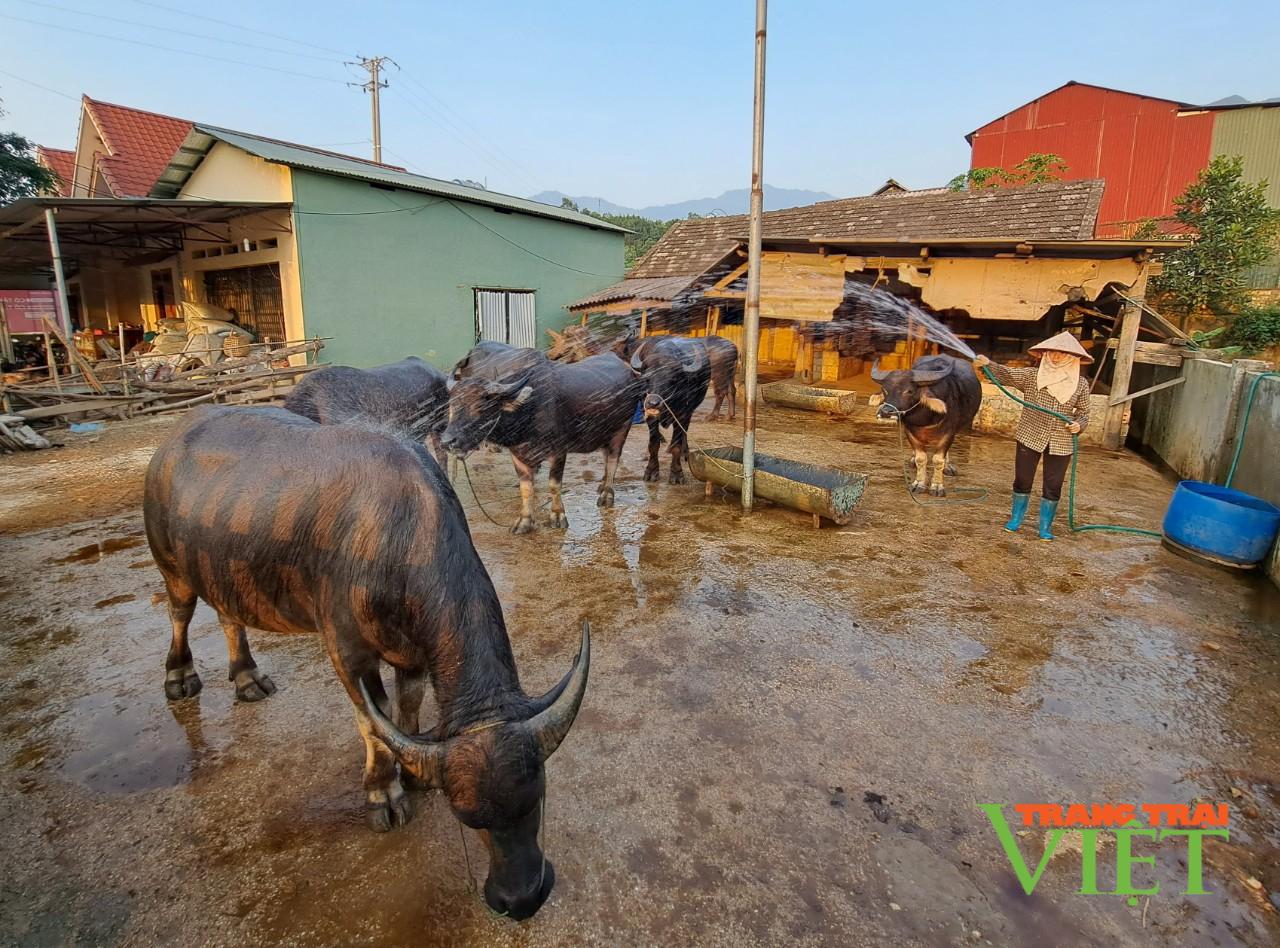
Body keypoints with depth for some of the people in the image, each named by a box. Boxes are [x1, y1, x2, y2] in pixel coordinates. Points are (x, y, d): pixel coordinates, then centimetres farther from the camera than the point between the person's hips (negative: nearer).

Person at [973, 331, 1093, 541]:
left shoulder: (1081, 384, 2)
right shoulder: (1031, 375, -3)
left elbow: (1083, 412, 11)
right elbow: (1007, 374, -16)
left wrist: (1079, 424, -10)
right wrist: (988, 363, -34)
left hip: (1060, 443, 1)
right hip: (1030, 437, -1)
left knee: (1052, 486, 6)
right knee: (1022, 481, 9)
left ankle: (1046, 527, 21)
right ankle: (1015, 519, 27)